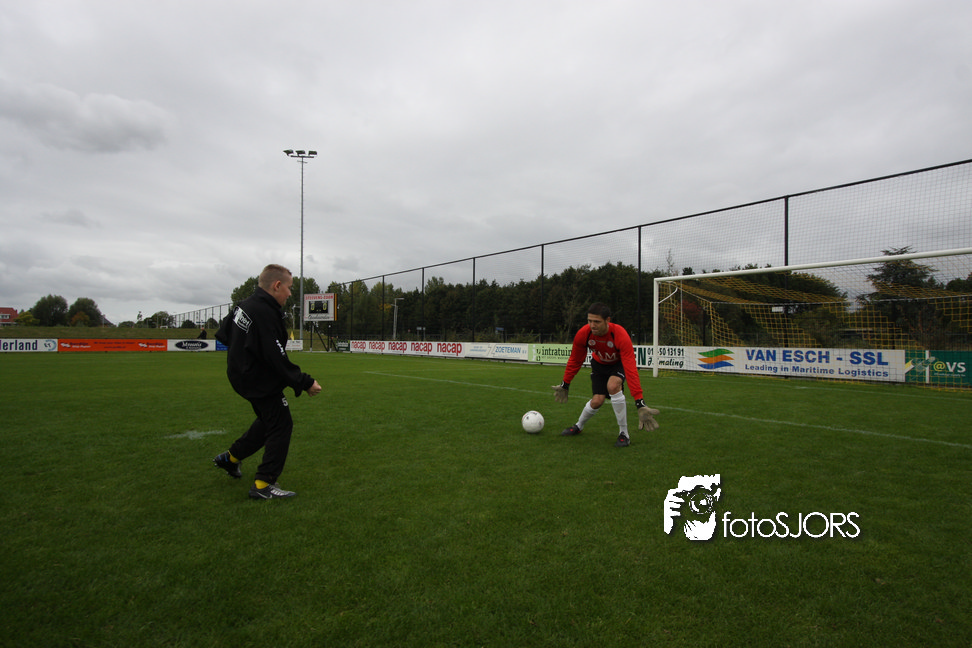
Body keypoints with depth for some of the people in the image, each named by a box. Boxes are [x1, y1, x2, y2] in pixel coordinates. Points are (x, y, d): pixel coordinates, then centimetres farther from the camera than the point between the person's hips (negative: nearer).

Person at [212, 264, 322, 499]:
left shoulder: (244, 305, 5)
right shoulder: (266, 314, -26)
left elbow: (223, 334, 18)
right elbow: (277, 360, -28)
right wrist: (305, 383, -21)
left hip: (244, 376, 10)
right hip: (261, 382, -10)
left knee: (269, 420, 25)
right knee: (281, 426, -1)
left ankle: (231, 457, 37)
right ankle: (263, 484, 3)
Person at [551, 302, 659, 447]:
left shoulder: (621, 336, -39)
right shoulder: (583, 334, -28)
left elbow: (631, 370, -42)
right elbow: (575, 361, -9)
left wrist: (640, 404, -47)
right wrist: (564, 385, -1)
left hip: (619, 363, -3)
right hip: (599, 363, 3)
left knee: (613, 385, -33)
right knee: (597, 401, -8)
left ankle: (624, 434, -15)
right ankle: (578, 426, 26)